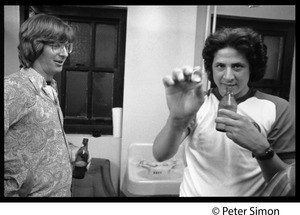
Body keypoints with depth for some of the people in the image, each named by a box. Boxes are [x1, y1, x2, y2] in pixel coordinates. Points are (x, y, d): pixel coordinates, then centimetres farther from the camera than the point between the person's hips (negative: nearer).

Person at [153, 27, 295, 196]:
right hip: (192, 192, 1)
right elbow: (160, 155, -21)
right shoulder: (194, 103, -9)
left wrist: (261, 148, -28)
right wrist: (177, 118, -39)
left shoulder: (276, 109, -11)